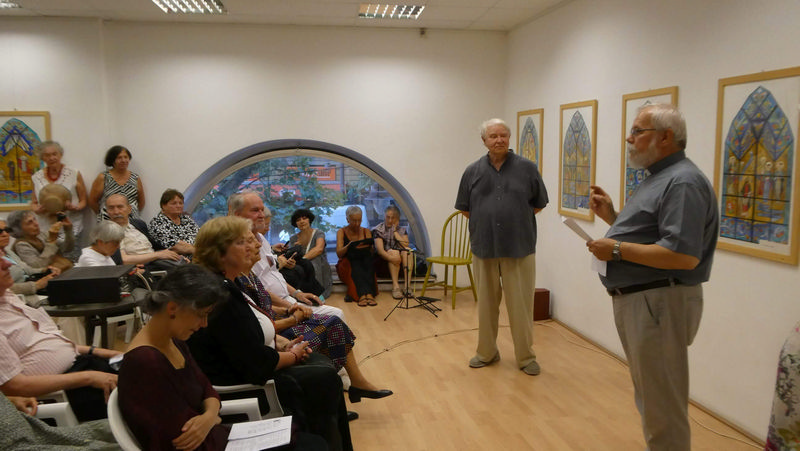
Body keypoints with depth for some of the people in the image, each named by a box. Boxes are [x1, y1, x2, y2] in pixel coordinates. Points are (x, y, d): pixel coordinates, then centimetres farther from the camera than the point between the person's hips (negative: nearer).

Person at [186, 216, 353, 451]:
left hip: (246, 368, 10)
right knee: (325, 378, -4)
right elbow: (258, 364, -26)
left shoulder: (226, 284, 5)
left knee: (324, 365, 10)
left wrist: (284, 344, 2)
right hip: (241, 384, -10)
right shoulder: (222, 298, -27)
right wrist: (293, 356, -8)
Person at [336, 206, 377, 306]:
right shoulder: (341, 232, 8)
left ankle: (363, 295, -49)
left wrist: (368, 246, -20)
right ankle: (369, 294, -52)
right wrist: (349, 246, -26)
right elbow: (339, 253, -6)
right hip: (347, 263, -1)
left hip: (364, 261, 1)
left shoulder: (366, 231, 15)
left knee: (368, 259, -34)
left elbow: (371, 251, 3)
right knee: (355, 266, -36)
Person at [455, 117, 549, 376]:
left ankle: (526, 356, 17)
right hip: (483, 248, 2)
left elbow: (539, 204, 8)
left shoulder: (527, 168, 0)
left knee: (521, 305, 2)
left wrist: (515, 219, 7)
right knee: (486, 304, 12)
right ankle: (486, 352, 26)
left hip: (520, 249, -2)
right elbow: (464, 208, 12)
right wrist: (485, 221, 8)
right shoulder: (473, 171, 5)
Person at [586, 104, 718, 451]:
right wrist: (611, 216, 8)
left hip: (659, 304, -11)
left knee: (663, 408, 0)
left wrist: (617, 249, -21)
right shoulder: (657, 178, 15)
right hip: (635, 301, 11)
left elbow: (683, 255, -28)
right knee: (650, 399, 23)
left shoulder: (682, 182, -18)